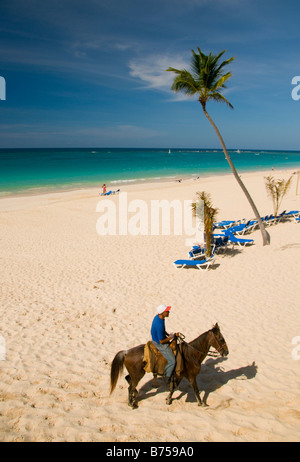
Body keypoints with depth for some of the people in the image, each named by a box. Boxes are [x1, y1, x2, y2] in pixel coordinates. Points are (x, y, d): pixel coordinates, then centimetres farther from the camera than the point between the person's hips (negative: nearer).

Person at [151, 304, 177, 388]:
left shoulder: (158, 317, -5)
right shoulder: (159, 324, -35)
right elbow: (161, 341, -26)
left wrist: (168, 334, 6)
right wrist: (170, 337, -12)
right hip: (160, 344, -10)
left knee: (174, 349, 24)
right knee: (172, 361, -8)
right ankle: (167, 379, 9)